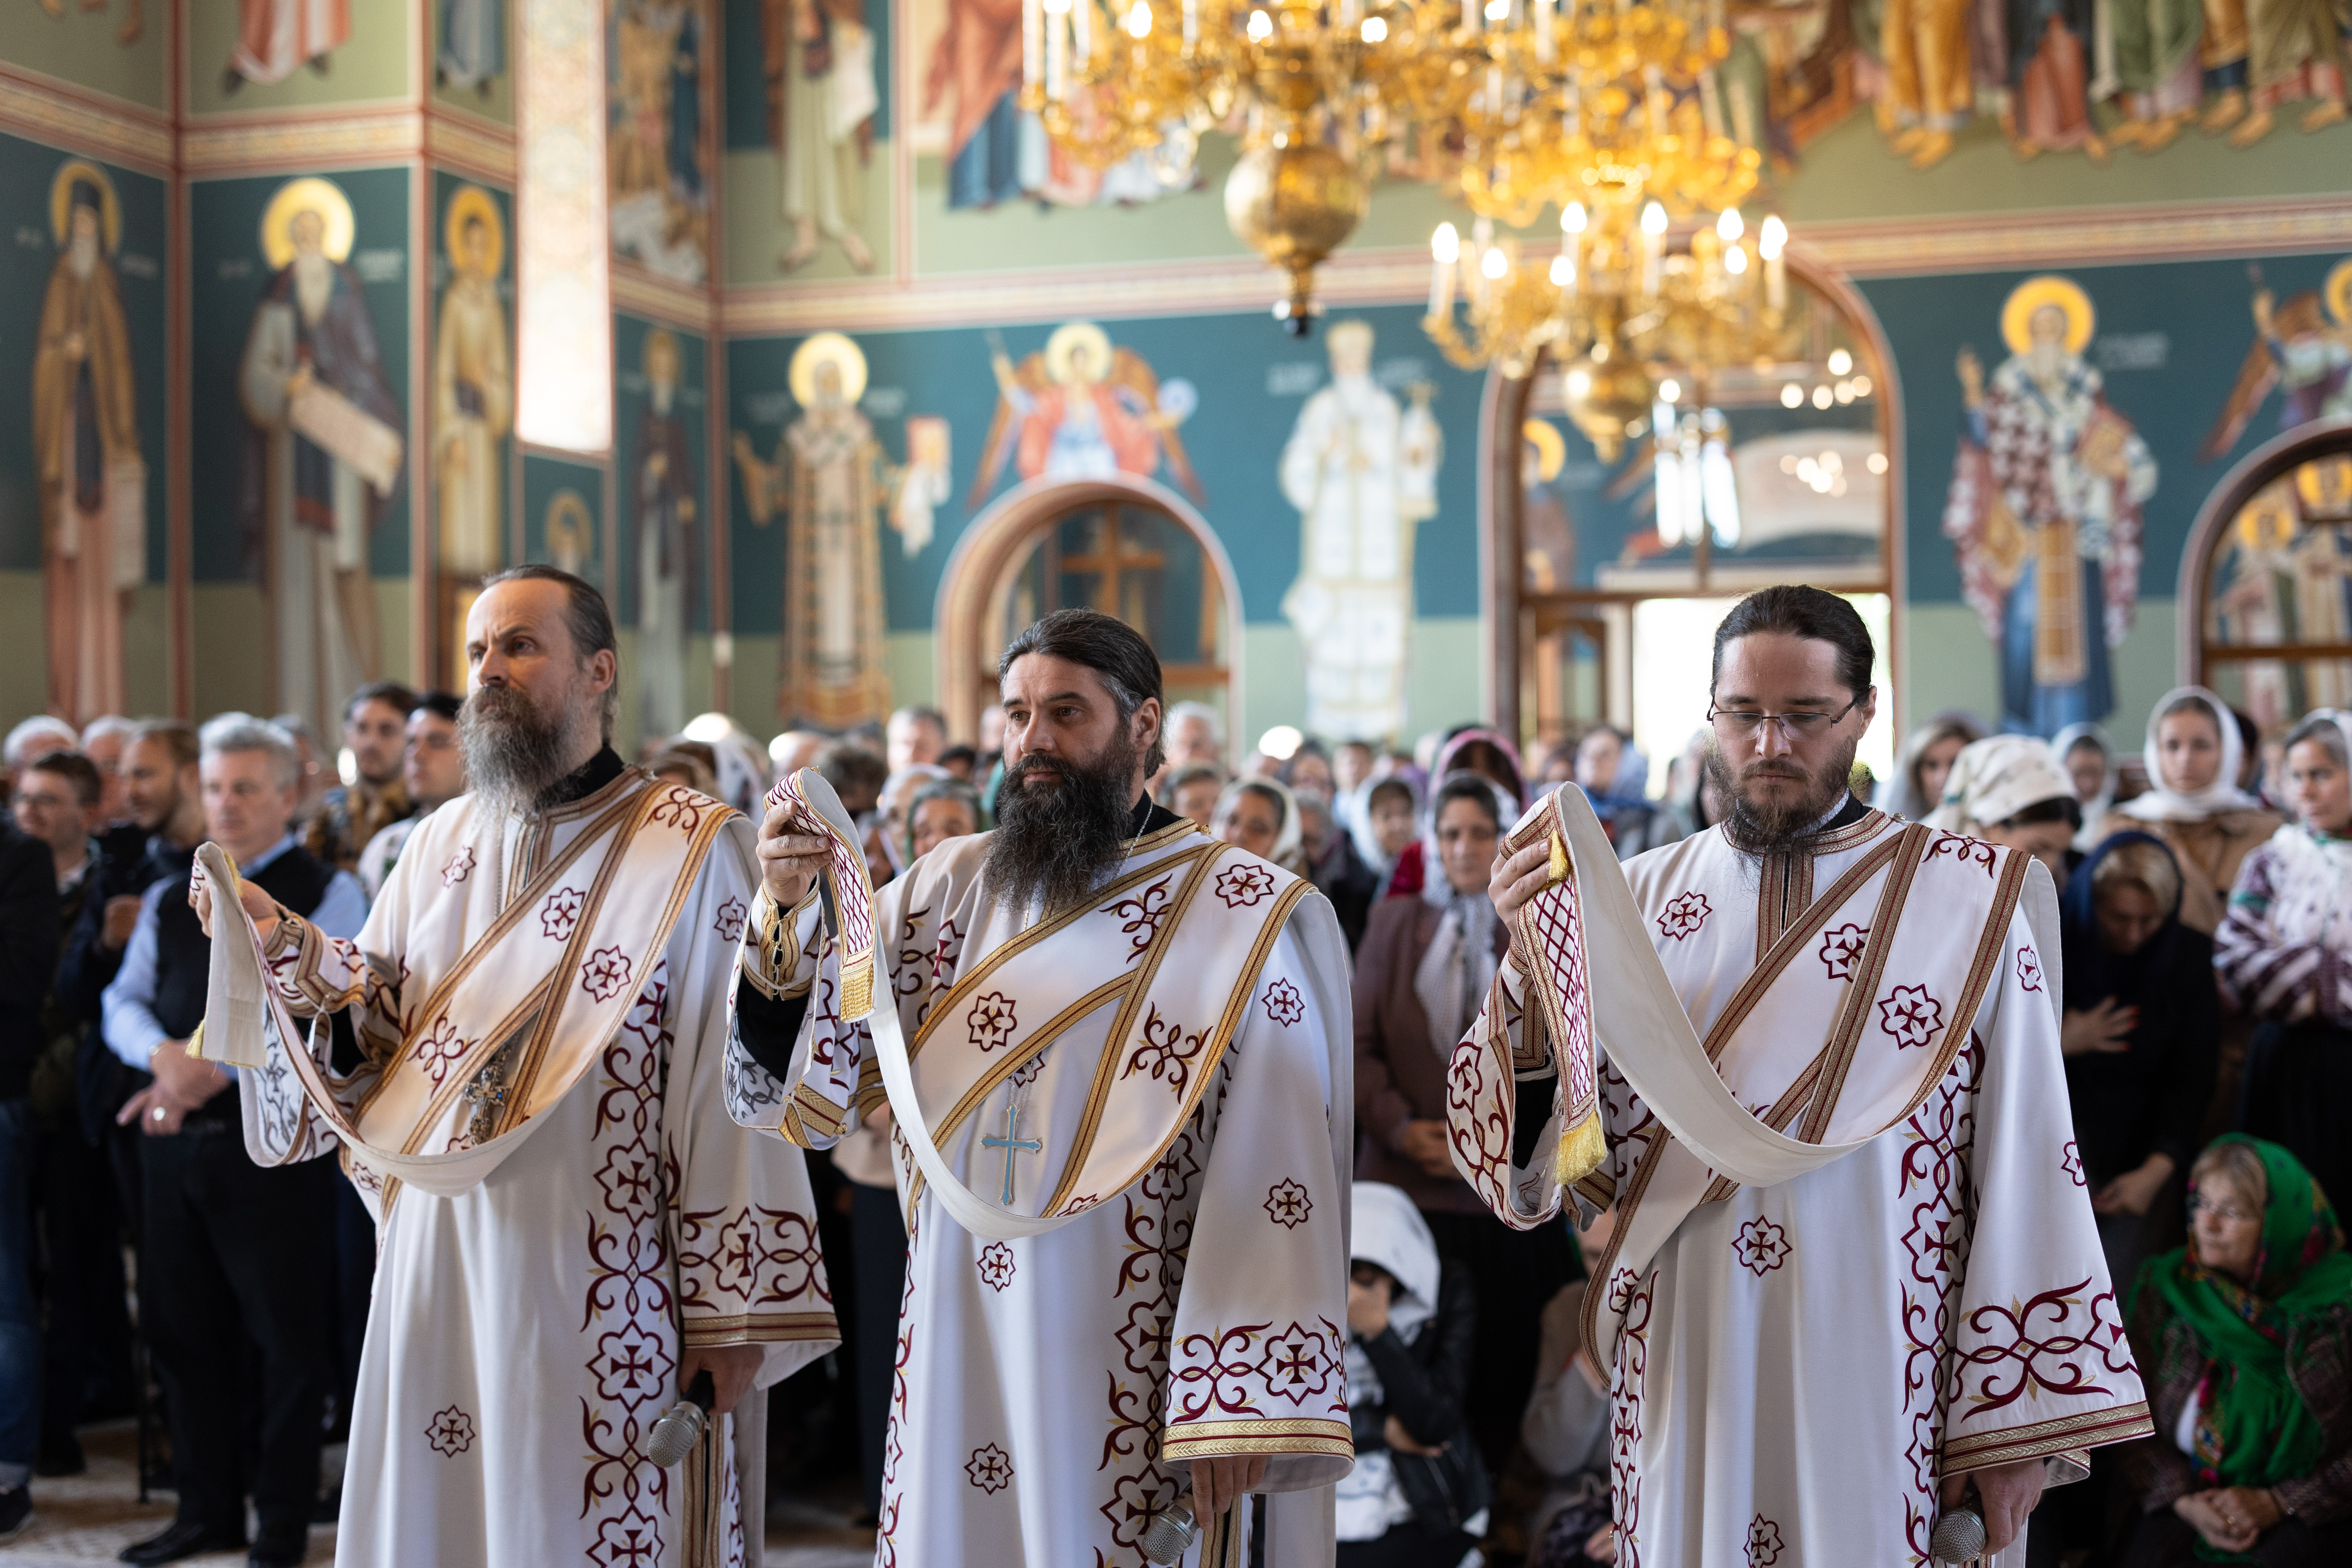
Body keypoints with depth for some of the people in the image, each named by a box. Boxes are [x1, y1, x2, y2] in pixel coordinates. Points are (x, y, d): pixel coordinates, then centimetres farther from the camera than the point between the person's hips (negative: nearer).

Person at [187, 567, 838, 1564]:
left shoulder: (693, 848, -6)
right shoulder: (442, 843, 11)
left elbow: (730, 1084, -9)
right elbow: (385, 1032, 10)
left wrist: (733, 1311, -12)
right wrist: (288, 951, -9)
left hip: (603, 1290, -5)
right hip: (441, 1269, 5)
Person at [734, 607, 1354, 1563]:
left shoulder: (1253, 919, -5)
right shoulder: (951, 886, 7)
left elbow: (1279, 1176, -10)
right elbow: (815, 1075, 2)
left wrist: (1237, 1411, -16)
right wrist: (788, 907, -15)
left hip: (1129, 1372, -3)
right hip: (955, 1361, 4)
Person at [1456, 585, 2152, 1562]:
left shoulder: (1970, 901, -2)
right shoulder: (1639, 897, 5)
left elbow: (2027, 1170, -4)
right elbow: (1551, 1157, -1)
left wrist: (2018, 1428, -7)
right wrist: (1532, 962, -17)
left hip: (1885, 1397, -2)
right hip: (1687, 1393, 2)